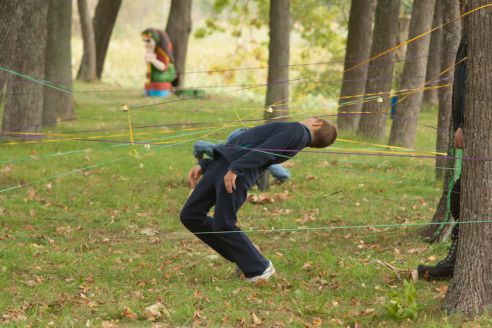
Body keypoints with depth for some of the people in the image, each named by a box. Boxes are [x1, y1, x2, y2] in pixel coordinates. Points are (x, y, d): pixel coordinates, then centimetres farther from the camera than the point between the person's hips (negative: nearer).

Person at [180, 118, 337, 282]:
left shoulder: (299, 131, -1)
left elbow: (265, 150, -14)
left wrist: (235, 168, -25)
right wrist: (203, 165, 21)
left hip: (238, 173, -9)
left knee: (224, 226, -10)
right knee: (190, 215, 5)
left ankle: (260, 269, 10)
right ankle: (242, 256, 18)